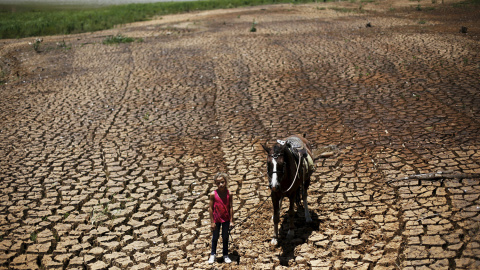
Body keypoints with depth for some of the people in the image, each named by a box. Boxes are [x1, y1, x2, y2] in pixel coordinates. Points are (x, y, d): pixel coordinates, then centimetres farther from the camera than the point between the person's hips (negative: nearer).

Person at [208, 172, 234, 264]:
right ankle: (213, 254, 30)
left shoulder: (229, 194, -11)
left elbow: (231, 207, -6)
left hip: (226, 219, 1)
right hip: (216, 219, -1)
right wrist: (212, 222, -9)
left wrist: (231, 221, -6)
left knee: (225, 237, 14)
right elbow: (210, 208, -10)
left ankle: (225, 255, 28)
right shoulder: (213, 194, -14)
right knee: (215, 237, 14)